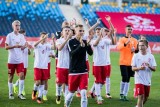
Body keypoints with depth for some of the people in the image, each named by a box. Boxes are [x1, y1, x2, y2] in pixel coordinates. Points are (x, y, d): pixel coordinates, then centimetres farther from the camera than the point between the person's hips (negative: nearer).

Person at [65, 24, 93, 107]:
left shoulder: (85, 42, 5)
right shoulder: (71, 42, -6)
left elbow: (90, 53, -5)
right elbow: (72, 53, -20)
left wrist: (88, 44, -22)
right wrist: (80, 45, -32)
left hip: (83, 71, 2)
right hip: (73, 71, -2)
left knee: (83, 92, -7)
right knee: (71, 92, 10)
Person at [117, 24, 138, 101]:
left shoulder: (134, 40, 9)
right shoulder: (122, 39, -1)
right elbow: (118, 47, -17)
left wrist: (134, 49, -14)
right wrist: (125, 43, -34)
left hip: (131, 62, 3)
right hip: (123, 62, -3)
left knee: (128, 79, 4)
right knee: (124, 78, -8)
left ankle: (125, 95, 8)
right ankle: (121, 94, 5)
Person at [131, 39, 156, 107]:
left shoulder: (151, 56, 0)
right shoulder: (136, 56, -2)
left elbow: (154, 69, -2)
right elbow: (133, 68, -2)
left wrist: (149, 66, -23)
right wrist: (139, 68, -22)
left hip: (147, 81, 3)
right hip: (139, 80, -3)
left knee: (145, 98, 15)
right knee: (140, 97, -14)